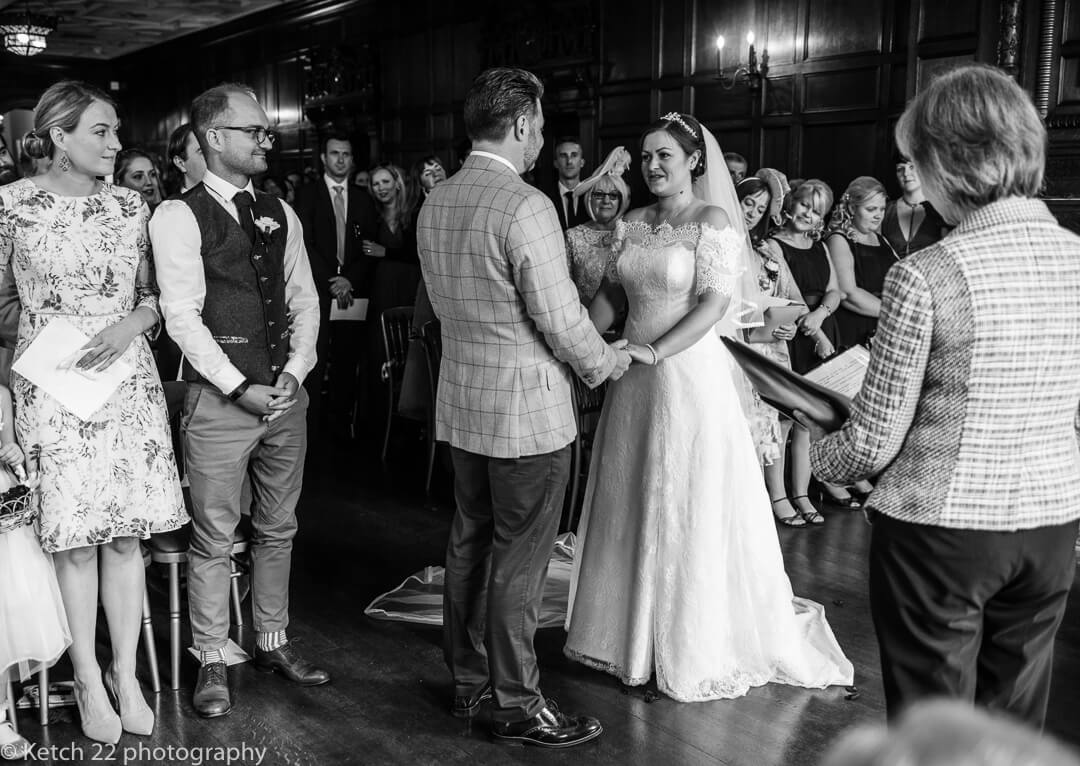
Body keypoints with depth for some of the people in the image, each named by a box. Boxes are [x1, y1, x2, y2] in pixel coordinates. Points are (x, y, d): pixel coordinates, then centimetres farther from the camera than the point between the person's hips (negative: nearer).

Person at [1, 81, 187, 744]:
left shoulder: (131, 206, 7)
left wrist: (131, 324, -7)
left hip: (129, 380, 3)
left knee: (126, 533, 5)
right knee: (75, 537, 1)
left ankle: (126, 673, 18)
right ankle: (89, 681, 16)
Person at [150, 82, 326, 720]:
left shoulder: (280, 214, 12)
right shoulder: (180, 217, -6)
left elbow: (305, 299, 11)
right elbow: (182, 315, -11)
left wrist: (296, 370, -3)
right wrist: (240, 387, -15)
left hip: (286, 396, 6)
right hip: (220, 400, -5)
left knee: (278, 528, 14)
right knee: (214, 537, 2)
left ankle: (273, 641, 29)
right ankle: (212, 661, 17)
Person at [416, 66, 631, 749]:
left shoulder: (435, 203, 6)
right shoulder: (526, 206, -19)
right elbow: (560, 318, -18)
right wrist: (604, 362, -1)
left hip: (461, 402, 8)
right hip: (527, 409, -8)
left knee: (470, 544, 18)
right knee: (518, 562, 3)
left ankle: (468, 680, 32)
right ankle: (516, 704, 16)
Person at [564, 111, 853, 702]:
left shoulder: (712, 221, -7)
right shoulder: (632, 224, 10)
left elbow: (715, 304, -15)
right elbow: (611, 291, 12)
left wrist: (653, 352, -21)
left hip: (690, 375, -6)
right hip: (634, 378, 6)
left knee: (692, 509, 3)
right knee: (631, 504, 13)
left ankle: (698, 648, 20)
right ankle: (636, 631, 30)